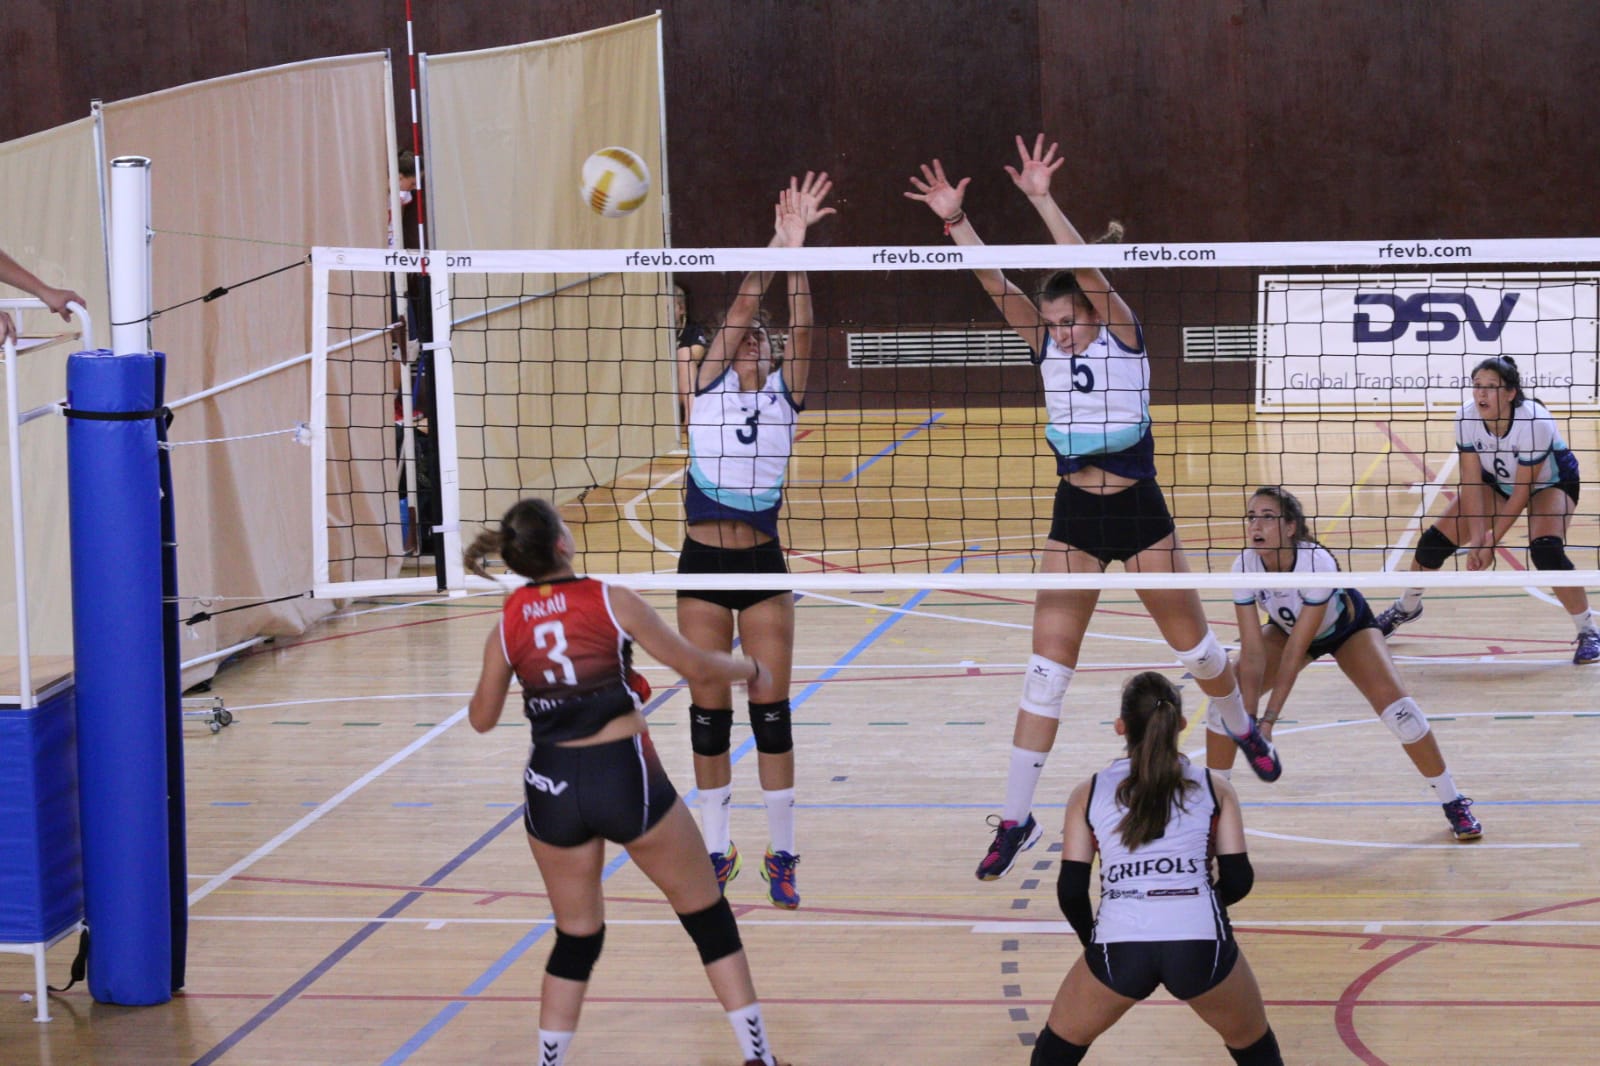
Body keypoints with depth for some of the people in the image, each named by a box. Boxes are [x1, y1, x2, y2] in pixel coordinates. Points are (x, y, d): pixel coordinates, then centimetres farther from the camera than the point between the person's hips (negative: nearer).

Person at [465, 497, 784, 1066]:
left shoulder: (507, 625, 2)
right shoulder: (611, 601, -6)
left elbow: (482, 718, 12)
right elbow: (696, 667, 0)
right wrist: (752, 669, 19)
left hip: (552, 789, 3)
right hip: (625, 775, -3)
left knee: (576, 939, 20)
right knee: (709, 917, 12)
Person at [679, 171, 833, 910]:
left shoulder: (784, 394, 5)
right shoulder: (707, 384, 3)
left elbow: (800, 325, -9)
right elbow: (742, 303, -7)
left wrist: (797, 251, -18)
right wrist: (779, 243, -18)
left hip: (763, 564, 0)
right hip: (703, 563, 0)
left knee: (771, 710, 1)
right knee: (708, 711, 6)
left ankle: (781, 853, 10)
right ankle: (717, 848, 17)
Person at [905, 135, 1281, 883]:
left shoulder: (1122, 336, -8)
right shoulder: (1047, 347, 1)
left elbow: (1087, 269, -24)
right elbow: (996, 282, -9)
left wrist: (1042, 201, -33)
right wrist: (955, 221, -21)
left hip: (1138, 510, -3)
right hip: (1074, 516, 3)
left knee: (1193, 643, 13)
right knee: (1046, 669, -2)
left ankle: (1238, 724, 46)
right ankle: (1015, 818, 1)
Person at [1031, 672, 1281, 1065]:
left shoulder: (1089, 794, 13)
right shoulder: (1212, 786, 13)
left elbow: (1071, 892, 9)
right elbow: (1238, 881, 9)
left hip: (1119, 945, 0)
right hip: (1201, 943, 0)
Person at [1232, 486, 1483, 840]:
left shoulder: (1317, 563, -40)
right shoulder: (1244, 567, -30)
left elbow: (1296, 650, -37)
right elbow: (1253, 651, -28)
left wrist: (1269, 719, -40)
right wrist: (1249, 717, -37)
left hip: (1347, 627, -3)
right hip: (1286, 628, 4)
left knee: (1395, 705, -21)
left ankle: (1453, 803, -3)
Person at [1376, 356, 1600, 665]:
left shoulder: (1535, 422, -37)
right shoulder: (1467, 418, -25)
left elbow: (1522, 492, -29)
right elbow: (1472, 482, -20)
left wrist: (1492, 540, -26)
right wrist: (1477, 538, -28)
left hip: (1551, 481, -4)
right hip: (1497, 480, 5)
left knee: (1546, 551, -30)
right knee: (1434, 542, -4)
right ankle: (1406, 607, 25)